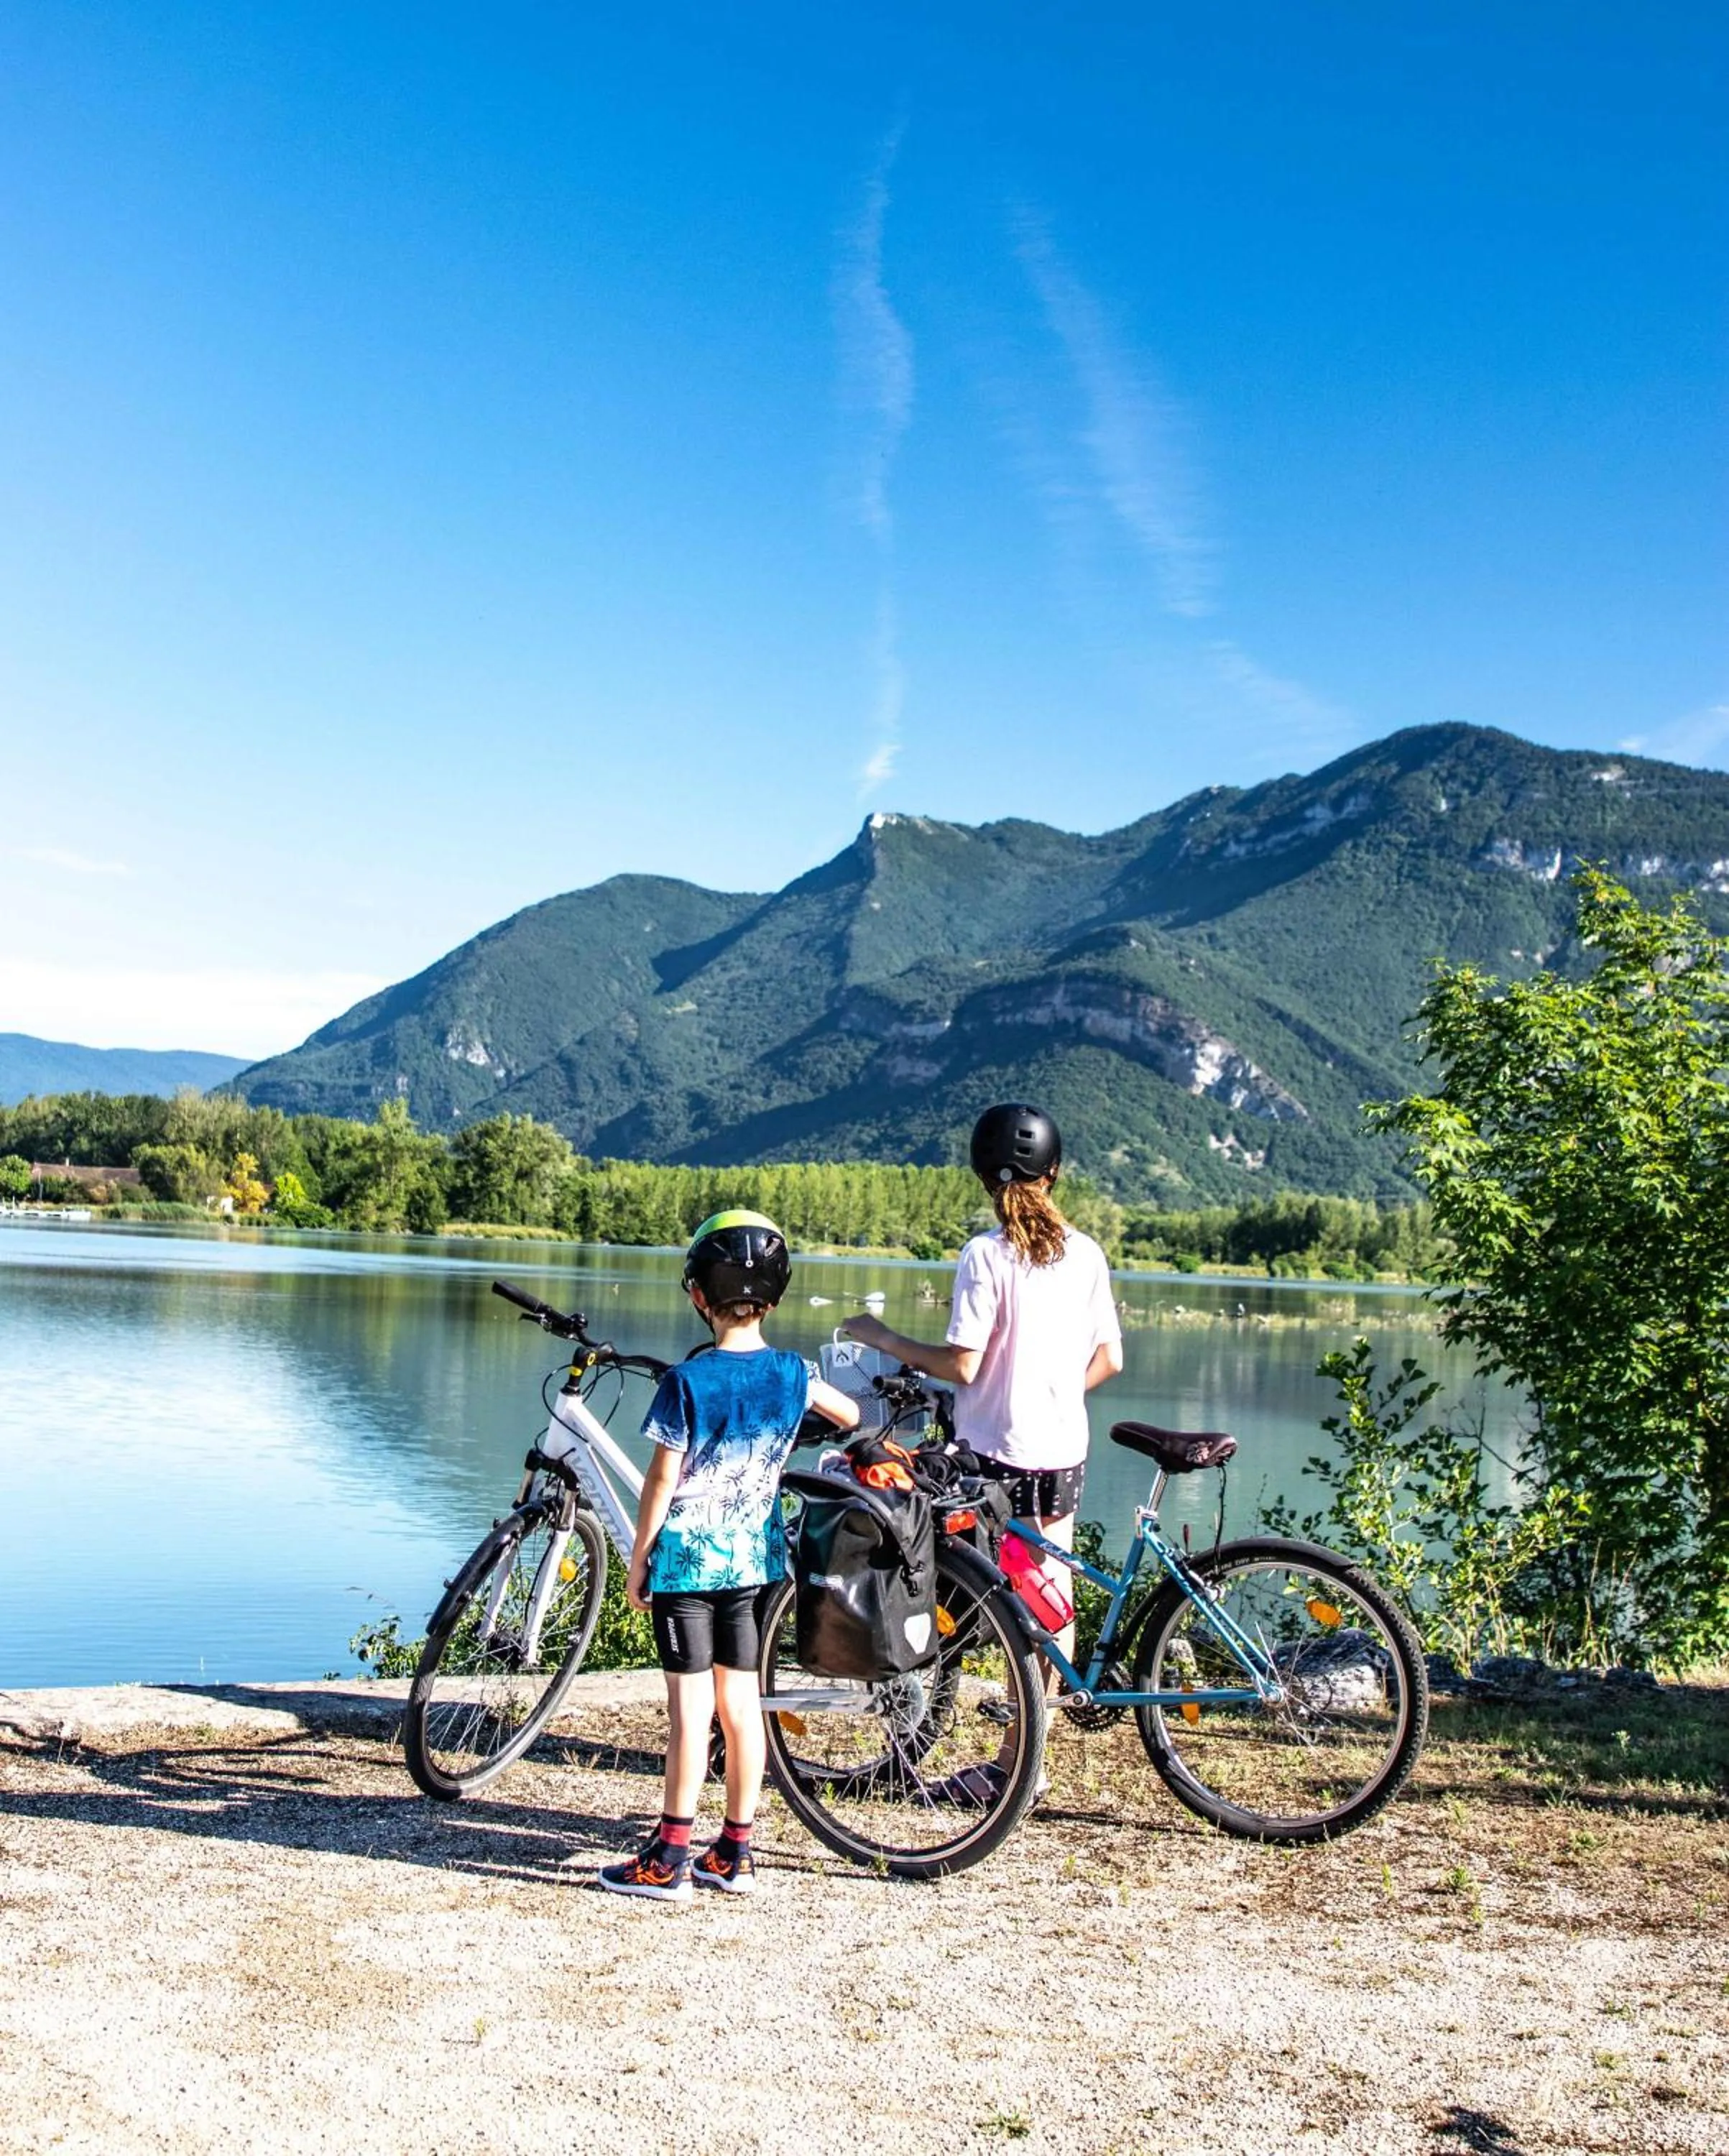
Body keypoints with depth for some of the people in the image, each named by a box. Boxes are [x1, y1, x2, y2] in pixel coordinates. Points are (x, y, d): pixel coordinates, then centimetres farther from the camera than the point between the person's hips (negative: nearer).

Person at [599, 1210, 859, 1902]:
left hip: (686, 1560, -5)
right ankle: (734, 1853, 18)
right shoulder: (792, 1374, 0)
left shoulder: (687, 1381, -15)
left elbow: (661, 1481, -12)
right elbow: (852, 1416, 18)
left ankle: (670, 1859, 5)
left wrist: (637, 1559, -1)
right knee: (741, 1700, 10)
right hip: (754, 1559, 5)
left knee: (691, 1706, -2)